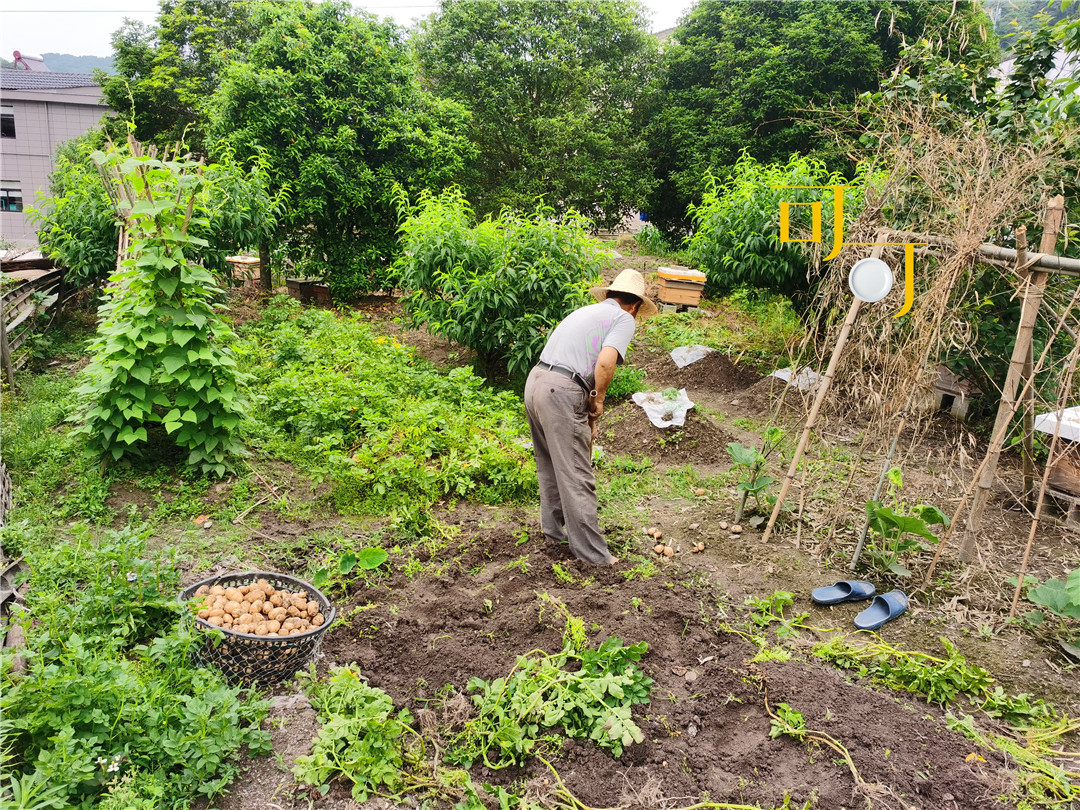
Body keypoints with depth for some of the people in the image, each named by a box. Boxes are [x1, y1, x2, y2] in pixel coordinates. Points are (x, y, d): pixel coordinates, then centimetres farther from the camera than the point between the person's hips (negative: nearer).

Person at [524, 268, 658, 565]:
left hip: (535, 381, 9)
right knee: (577, 476, 0)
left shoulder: (585, 311, 25)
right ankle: (591, 552, 9)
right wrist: (598, 400, -1)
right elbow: (606, 362, -18)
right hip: (561, 392, -8)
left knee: (550, 465, 24)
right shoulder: (624, 319, 1)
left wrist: (588, 415, 30)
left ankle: (554, 528, 39)